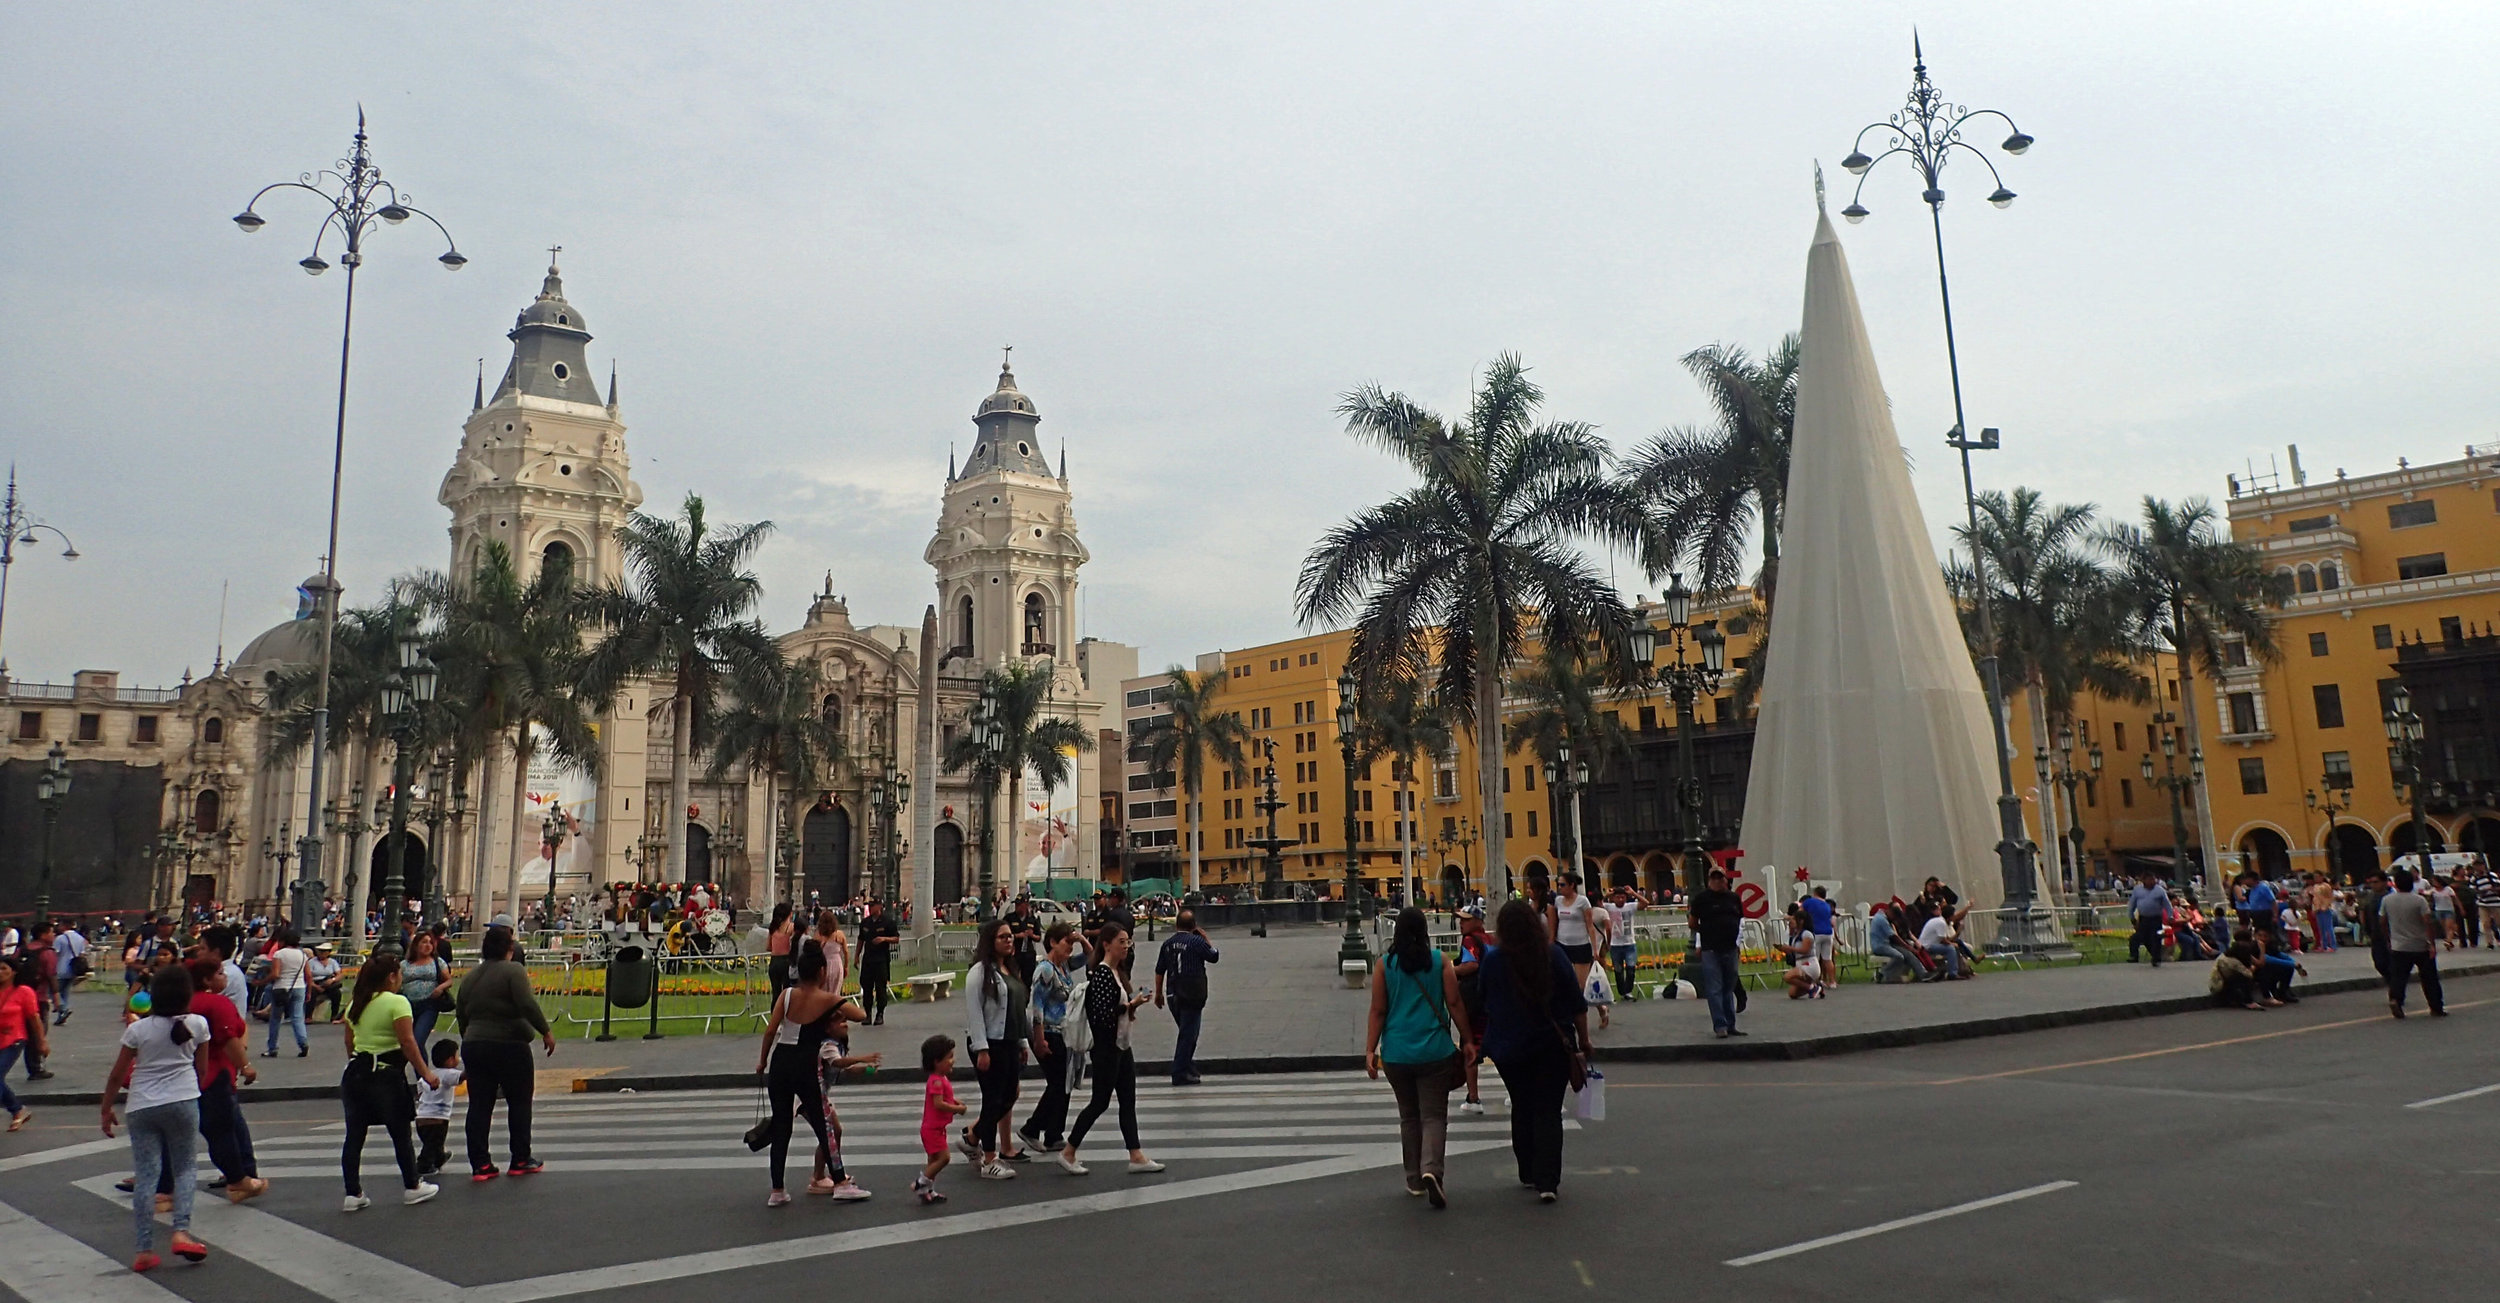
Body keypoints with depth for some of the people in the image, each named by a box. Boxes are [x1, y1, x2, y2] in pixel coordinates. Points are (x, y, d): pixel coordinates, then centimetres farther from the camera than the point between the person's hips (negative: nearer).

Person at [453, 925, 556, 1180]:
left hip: (473, 1046, 6)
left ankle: (480, 1165, 6)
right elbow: (527, 1005, -20)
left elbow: (462, 1018, 18)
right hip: (509, 1045, -6)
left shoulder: (469, 977, 12)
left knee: (479, 1106, 7)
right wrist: (546, 1031, -14)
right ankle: (521, 1161, 11)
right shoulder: (513, 971, -9)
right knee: (519, 1103, 6)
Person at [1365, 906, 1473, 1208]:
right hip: (1435, 1052, -1)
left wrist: (1370, 1050, 2)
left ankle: (1415, 1180, 21)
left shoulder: (1384, 965, -1)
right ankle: (1431, 1169, -20)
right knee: (1434, 1115, 2)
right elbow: (1455, 1004, -2)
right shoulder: (1440, 961, -3)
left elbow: (1378, 1011, -2)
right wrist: (1467, 1040, 8)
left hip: (1397, 1054, 1)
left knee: (1409, 1116, 16)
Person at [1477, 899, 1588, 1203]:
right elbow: (1576, 1005, -3)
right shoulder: (1554, 955, -7)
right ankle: (1547, 1181, -6)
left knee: (1522, 1110, 16)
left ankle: (1529, 1174, 25)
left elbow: (1482, 1007, 3)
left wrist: (1482, 1041, 16)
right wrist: (1584, 1042, 6)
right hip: (1553, 1045, -1)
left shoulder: (1492, 961, -7)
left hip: (1509, 1049, 1)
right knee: (1549, 1112, 3)